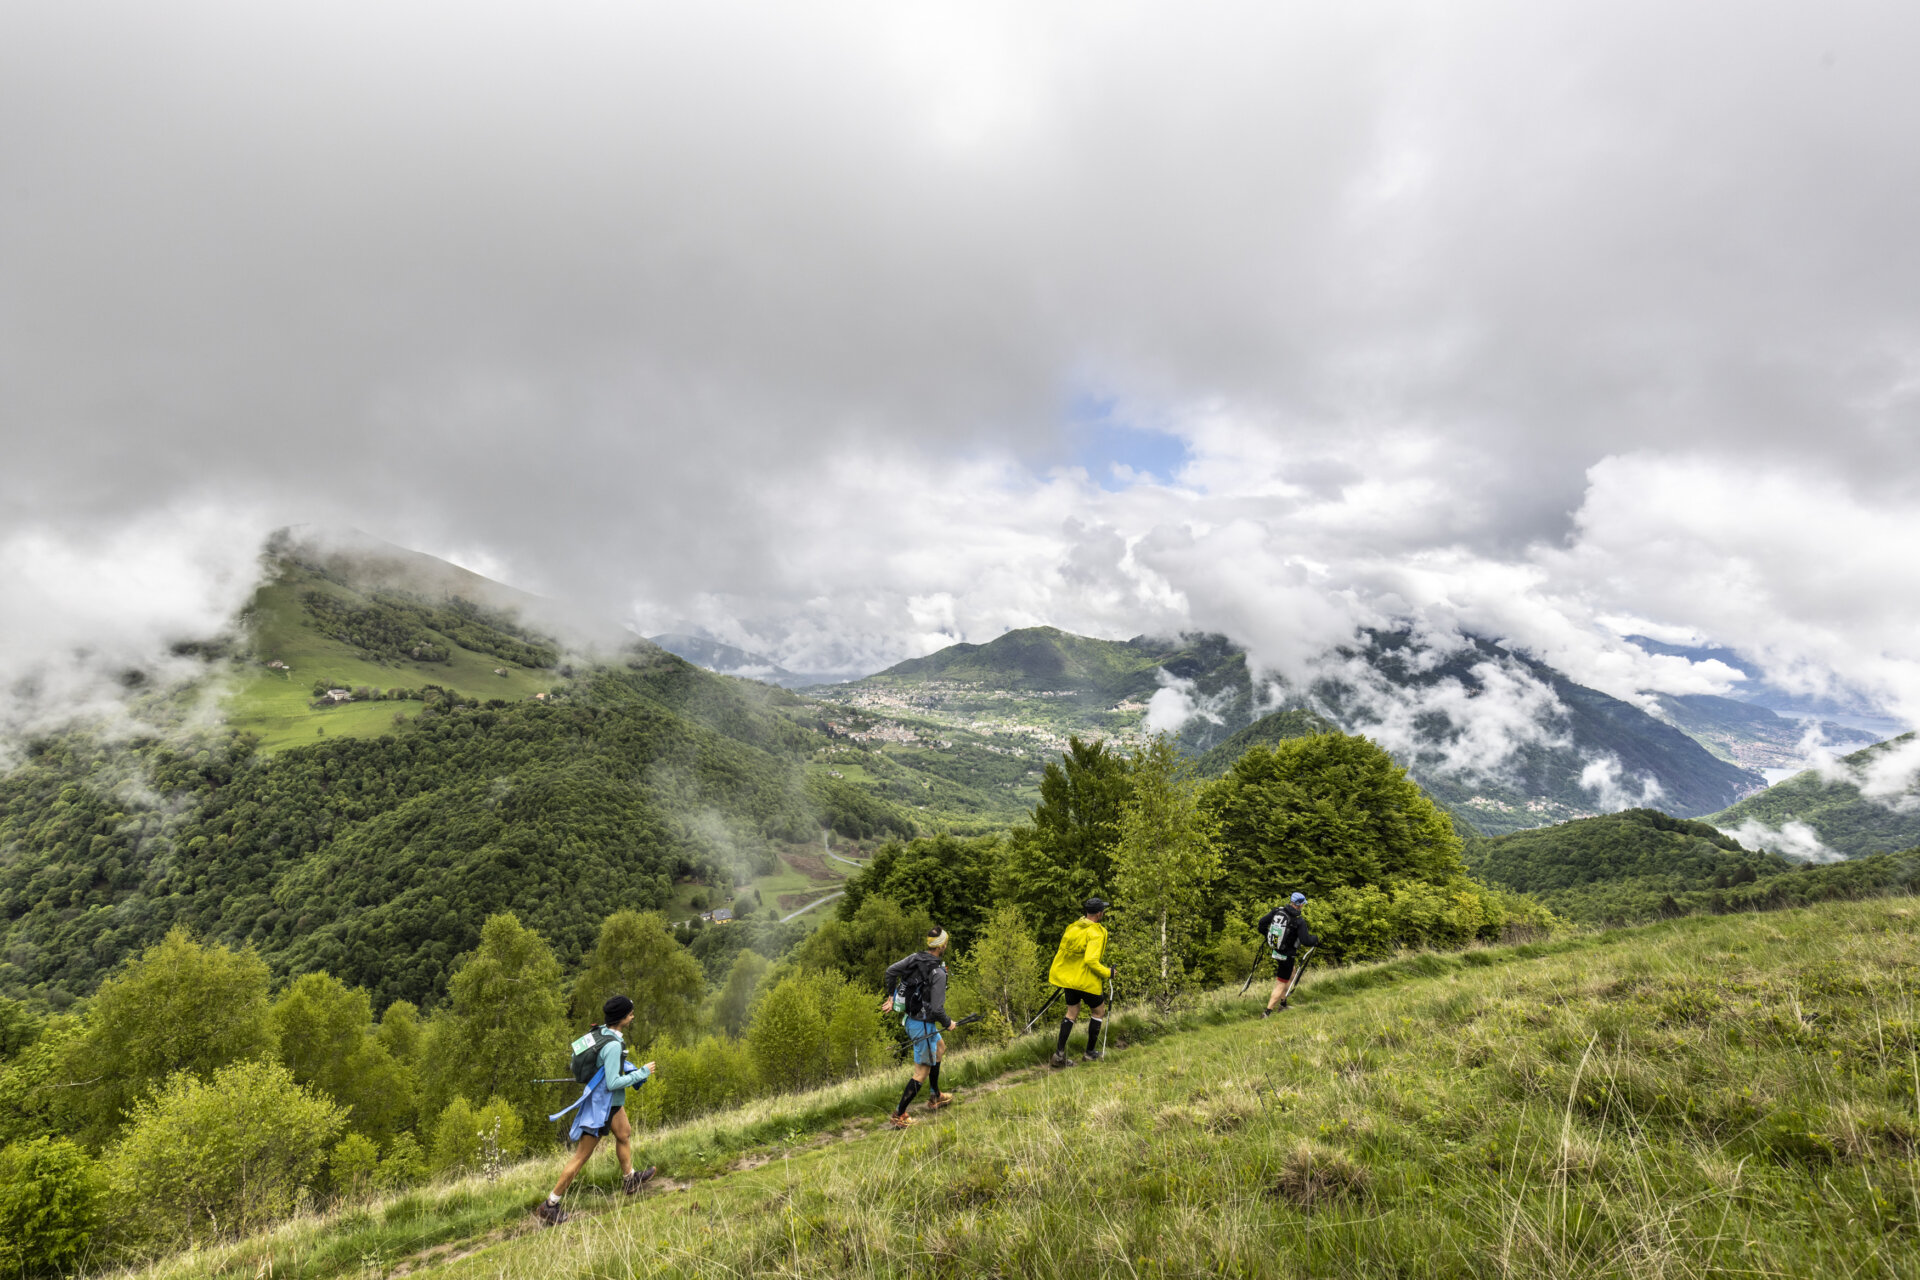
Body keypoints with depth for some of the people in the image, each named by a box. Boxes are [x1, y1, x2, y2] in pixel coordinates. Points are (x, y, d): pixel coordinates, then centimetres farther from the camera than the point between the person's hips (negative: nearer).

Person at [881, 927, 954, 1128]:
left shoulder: (916, 958, -5)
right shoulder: (938, 972, -26)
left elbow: (891, 970, 2)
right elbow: (937, 1009, -27)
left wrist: (891, 996, 14)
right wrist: (948, 1023, -7)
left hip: (910, 1019, 9)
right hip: (924, 1024, -9)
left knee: (940, 1048, 30)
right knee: (922, 1072, 3)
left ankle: (935, 1097, 41)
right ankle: (898, 1116, 9)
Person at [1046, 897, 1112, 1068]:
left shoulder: (1073, 926, 5)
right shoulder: (1095, 933, -19)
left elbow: (1063, 951, 11)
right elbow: (1091, 960, -27)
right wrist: (1108, 973, -13)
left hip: (1068, 977, 7)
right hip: (1087, 981, -7)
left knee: (1072, 1013, 17)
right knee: (1099, 1011, 15)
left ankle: (1059, 1053, 10)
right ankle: (1090, 1052, 21)